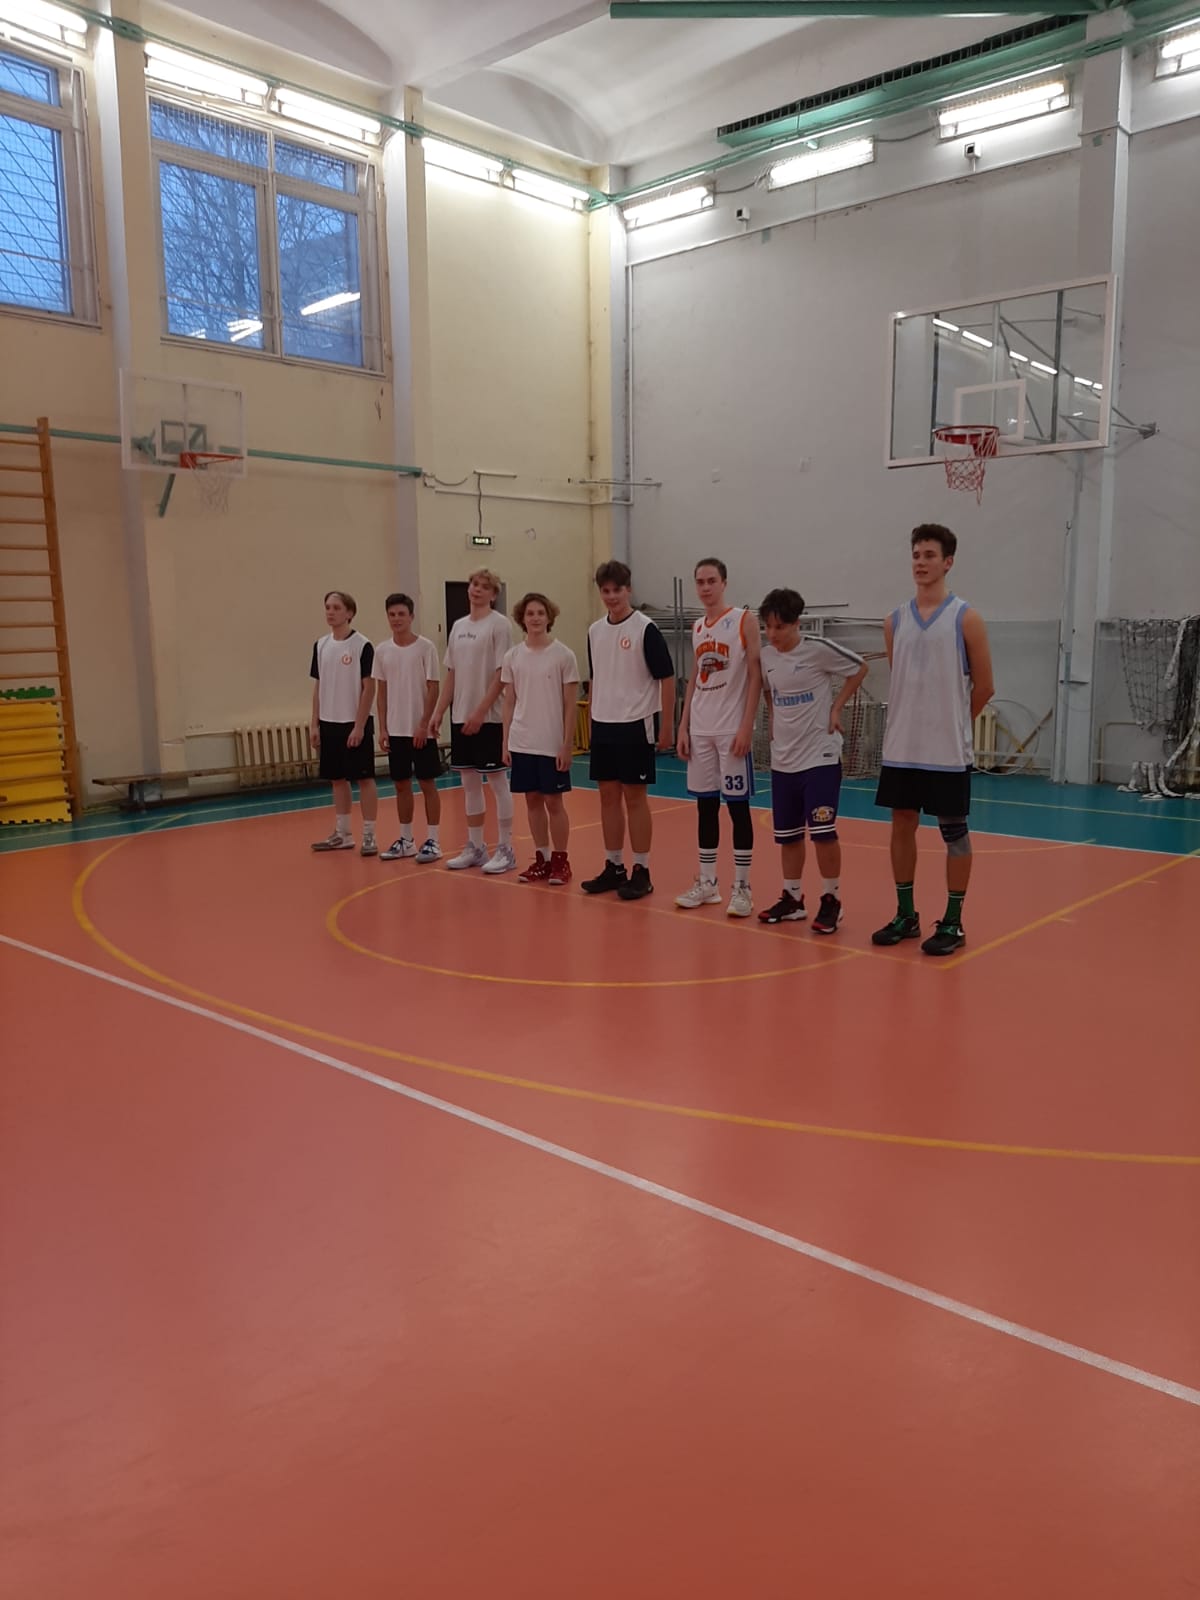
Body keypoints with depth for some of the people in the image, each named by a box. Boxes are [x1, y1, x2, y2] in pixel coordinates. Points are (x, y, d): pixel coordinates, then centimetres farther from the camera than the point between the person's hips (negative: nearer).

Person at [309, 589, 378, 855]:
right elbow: (318, 687, 12)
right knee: (337, 779, 11)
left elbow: (368, 688, -10)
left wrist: (359, 725, -14)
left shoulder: (362, 645, -9)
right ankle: (342, 834, 21)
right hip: (329, 723, 6)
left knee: (364, 778, 0)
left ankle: (369, 836, 6)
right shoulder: (321, 646, 8)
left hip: (355, 724, -6)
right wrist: (315, 724, 8)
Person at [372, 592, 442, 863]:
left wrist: (424, 724, -14)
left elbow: (433, 688, -8)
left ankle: (432, 841, 8)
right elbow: (381, 691, 10)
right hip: (396, 729, 5)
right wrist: (382, 728, 4)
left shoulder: (426, 647, -7)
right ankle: (405, 841, 20)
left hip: (421, 729, -5)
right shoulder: (382, 650, 6)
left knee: (428, 783, 1)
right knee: (401, 784, 10)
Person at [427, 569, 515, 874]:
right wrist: (438, 712, 9)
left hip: (489, 717, -6)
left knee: (497, 780, 0)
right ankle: (475, 847, 21)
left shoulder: (499, 624, -7)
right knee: (469, 783, 11)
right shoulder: (458, 626, 13)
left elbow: (501, 675, -13)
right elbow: (451, 675, 16)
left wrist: (480, 712, -18)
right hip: (460, 717, 7)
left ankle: (505, 849, 9)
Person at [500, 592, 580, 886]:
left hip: (552, 744, -4)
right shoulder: (513, 657, 5)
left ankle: (560, 860, 15)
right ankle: (541, 859, 21)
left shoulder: (563, 655, -5)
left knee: (553, 801, 3)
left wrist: (567, 744, -9)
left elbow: (570, 705, -5)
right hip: (521, 743, 4)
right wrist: (505, 742, 5)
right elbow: (509, 702, 9)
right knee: (532, 800, 10)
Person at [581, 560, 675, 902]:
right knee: (608, 796, 10)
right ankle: (613, 867, 21)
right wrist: (593, 720, 16)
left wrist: (666, 726, -11)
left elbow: (666, 678, -9)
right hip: (603, 726, 6)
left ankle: (641, 872, 8)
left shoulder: (645, 628, -10)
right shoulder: (595, 630, 8)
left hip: (636, 725, -6)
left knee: (634, 797, -1)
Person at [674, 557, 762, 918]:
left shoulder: (744, 621, -4)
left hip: (732, 729, -6)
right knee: (705, 805, 9)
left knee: (737, 805, -1)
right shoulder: (697, 627, 13)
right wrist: (683, 727, 9)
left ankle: (742, 887, 6)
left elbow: (755, 675, -9)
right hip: (700, 730, 6)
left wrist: (746, 726, -16)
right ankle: (706, 883, 18)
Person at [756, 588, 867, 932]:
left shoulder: (818, 649, -12)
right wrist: (774, 719, 9)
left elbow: (859, 668, -2)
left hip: (820, 755, -5)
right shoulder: (766, 655, 3)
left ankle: (831, 901, 9)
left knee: (822, 832, -6)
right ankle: (792, 898, 25)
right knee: (788, 834, 11)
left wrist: (836, 708, -5)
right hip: (782, 758, 5)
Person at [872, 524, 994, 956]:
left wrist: (951, 723, 7)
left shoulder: (966, 618, -6)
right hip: (901, 748, 5)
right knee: (902, 825, 10)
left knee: (954, 832, 4)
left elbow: (984, 687, -2)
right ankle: (905, 915, 22)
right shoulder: (895, 621, 7)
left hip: (948, 750, -4)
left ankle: (952, 922, 14)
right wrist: (918, 722, 11)